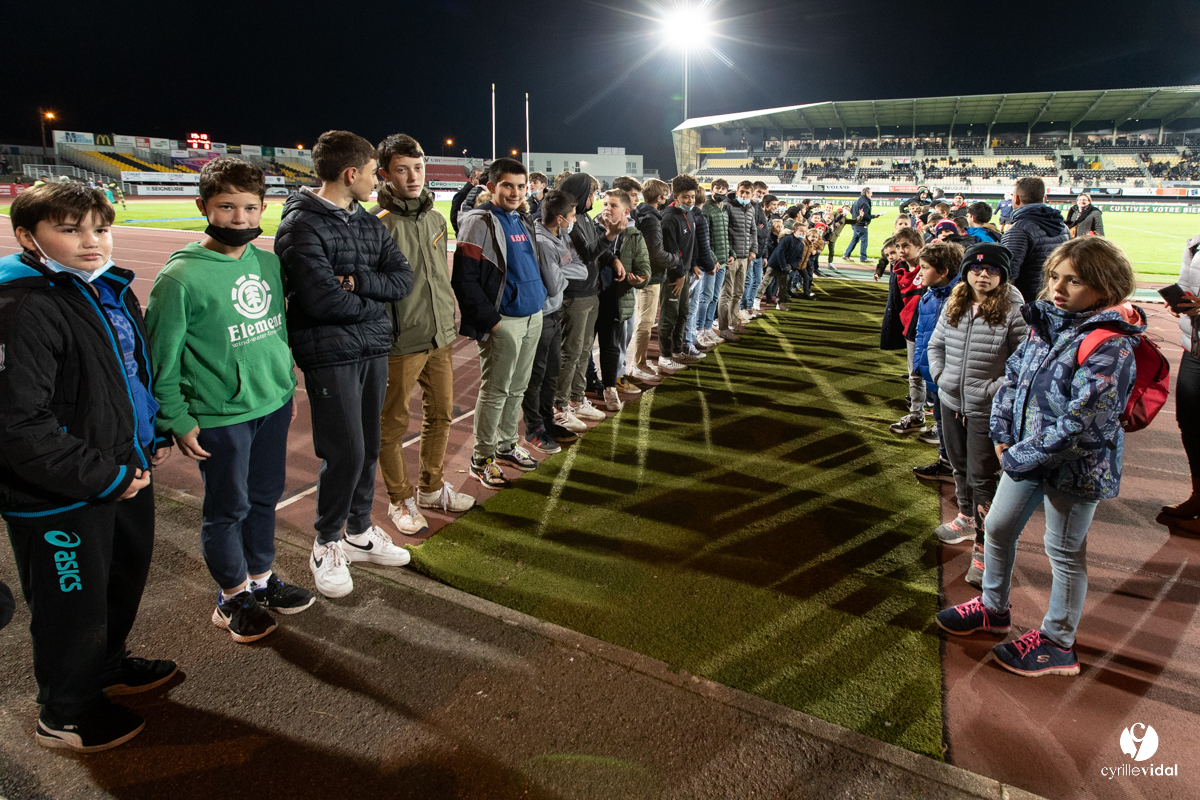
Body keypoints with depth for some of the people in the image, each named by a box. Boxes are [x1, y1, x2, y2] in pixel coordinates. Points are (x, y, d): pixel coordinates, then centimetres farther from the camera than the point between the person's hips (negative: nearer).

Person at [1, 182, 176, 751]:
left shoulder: (110, 290, 6)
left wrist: (150, 439, 11)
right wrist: (104, 477, -21)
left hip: (124, 477, 9)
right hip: (60, 500, -9)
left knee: (125, 579, 26)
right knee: (74, 607, 11)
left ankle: (107, 666, 52)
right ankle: (64, 716, 36)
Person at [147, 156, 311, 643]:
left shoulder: (268, 262, 4)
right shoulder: (181, 277, -14)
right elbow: (160, 357, -10)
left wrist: (288, 386, 16)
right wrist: (177, 420, -11)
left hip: (273, 407, 6)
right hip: (219, 418, -5)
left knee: (265, 497, 18)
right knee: (228, 509, 9)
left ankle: (261, 579, 37)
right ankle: (232, 598, 28)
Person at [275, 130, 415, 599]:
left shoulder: (369, 223, 12)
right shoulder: (301, 226, -12)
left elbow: (404, 279, 2)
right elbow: (323, 300, -21)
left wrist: (359, 281, -15)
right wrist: (375, 302, -6)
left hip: (373, 349, 7)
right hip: (329, 355, -7)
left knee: (368, 446, 13)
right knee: (345, 453, -4)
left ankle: (359, 531, 31)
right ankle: (327, 544, 17)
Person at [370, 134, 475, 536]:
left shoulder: (435, 218, 9)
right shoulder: (377, 223, -13)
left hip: (439, 338, 7)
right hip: (399, 343, -7)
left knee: (441, 414, 16)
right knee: (393, 424, 7)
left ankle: (432, 488, 34)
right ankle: (400, 500, 23)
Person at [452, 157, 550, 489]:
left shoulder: (524, 221, 14)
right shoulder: (479, 222, -10)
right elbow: (464, 280, -15)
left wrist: (541, 300, 12)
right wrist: (490, 320, -17)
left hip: (533, 317, 8)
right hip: (503, 321, -7)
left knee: (517, 388, 15)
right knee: (495, 391, 0)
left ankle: (506, 444, 30)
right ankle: (482, 458, 11)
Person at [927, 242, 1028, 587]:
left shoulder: (1013, 311, -14)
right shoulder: (954, 305, 4)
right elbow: (936, 344, 16)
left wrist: (993, 389, -19)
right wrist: (940, 375, 4)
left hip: (987, 410, -6)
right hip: (951, 402, 6)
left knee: (982, 477, -3)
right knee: (960, 467, 23)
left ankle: (984, 546, 8)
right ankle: (966, 518, 45)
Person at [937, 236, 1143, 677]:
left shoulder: (1109, 346, -23)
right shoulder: (1046, 323, 1)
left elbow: (1079, 421, -26)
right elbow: (1013, 376, 8)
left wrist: (1021, 457, -20)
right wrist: (1003, 434, -2)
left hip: (1074, 466, -8)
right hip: (1027, 454, 8)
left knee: (1064, 552, 9)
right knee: (997, 528, 19)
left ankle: (1058, 642, 29)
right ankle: (994, 608, 42)